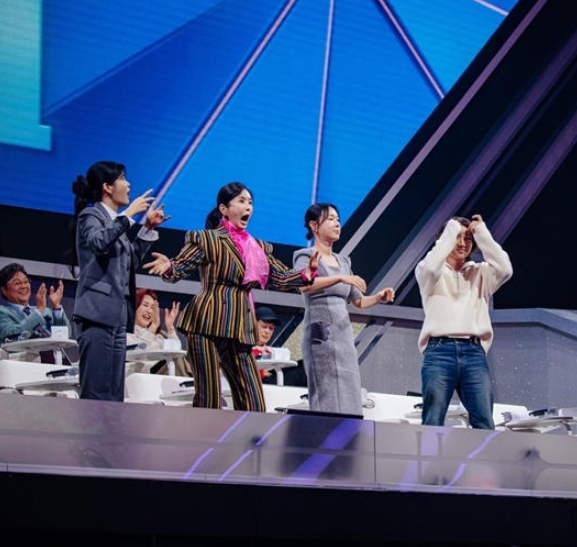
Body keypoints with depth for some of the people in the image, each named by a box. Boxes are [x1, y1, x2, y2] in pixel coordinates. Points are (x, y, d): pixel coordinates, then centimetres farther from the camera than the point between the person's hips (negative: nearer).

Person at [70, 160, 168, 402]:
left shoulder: (116, 221, 21)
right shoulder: (91, 215, -2)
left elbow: (132, 260, 30)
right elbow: (99, 242, -24)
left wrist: (148, 228, 22)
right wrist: (128, 214, -19)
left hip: (117, 314, 9)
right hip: (97, 312, -9)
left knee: (113, 394, 4)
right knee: (95, 391, -14)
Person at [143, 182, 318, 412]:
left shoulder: (258, 247, 18)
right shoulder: (207, 239, 2)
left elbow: (280, 278, 16)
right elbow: (178, 269, -3)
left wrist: (306, 273, -3)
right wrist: (167, 267, -27)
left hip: (240, 330, 6)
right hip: (208, 324, -6)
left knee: (254, 404, 2)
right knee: (209, 399, -9)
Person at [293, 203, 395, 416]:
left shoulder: (343, 261, 20)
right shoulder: (306, 256, 0)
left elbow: (358, 301, 24)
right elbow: (304, 285, -22)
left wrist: (379, 297, 4)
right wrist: (340, 278, -32)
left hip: (344, 335, 7)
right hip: (322, 334, -7)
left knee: (349, 401, 1)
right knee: (328, 399, -14)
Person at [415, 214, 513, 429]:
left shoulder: (480, 273, 22)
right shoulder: (428, 273, 15)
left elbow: (505, 270, 2)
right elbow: (430, 268, -10)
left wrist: (482, 233, 5)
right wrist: (451, 231, -2)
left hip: (474, 353, 2)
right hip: (440, 351, -2)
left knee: (485, 424, -11)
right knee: (432, 423, -11)